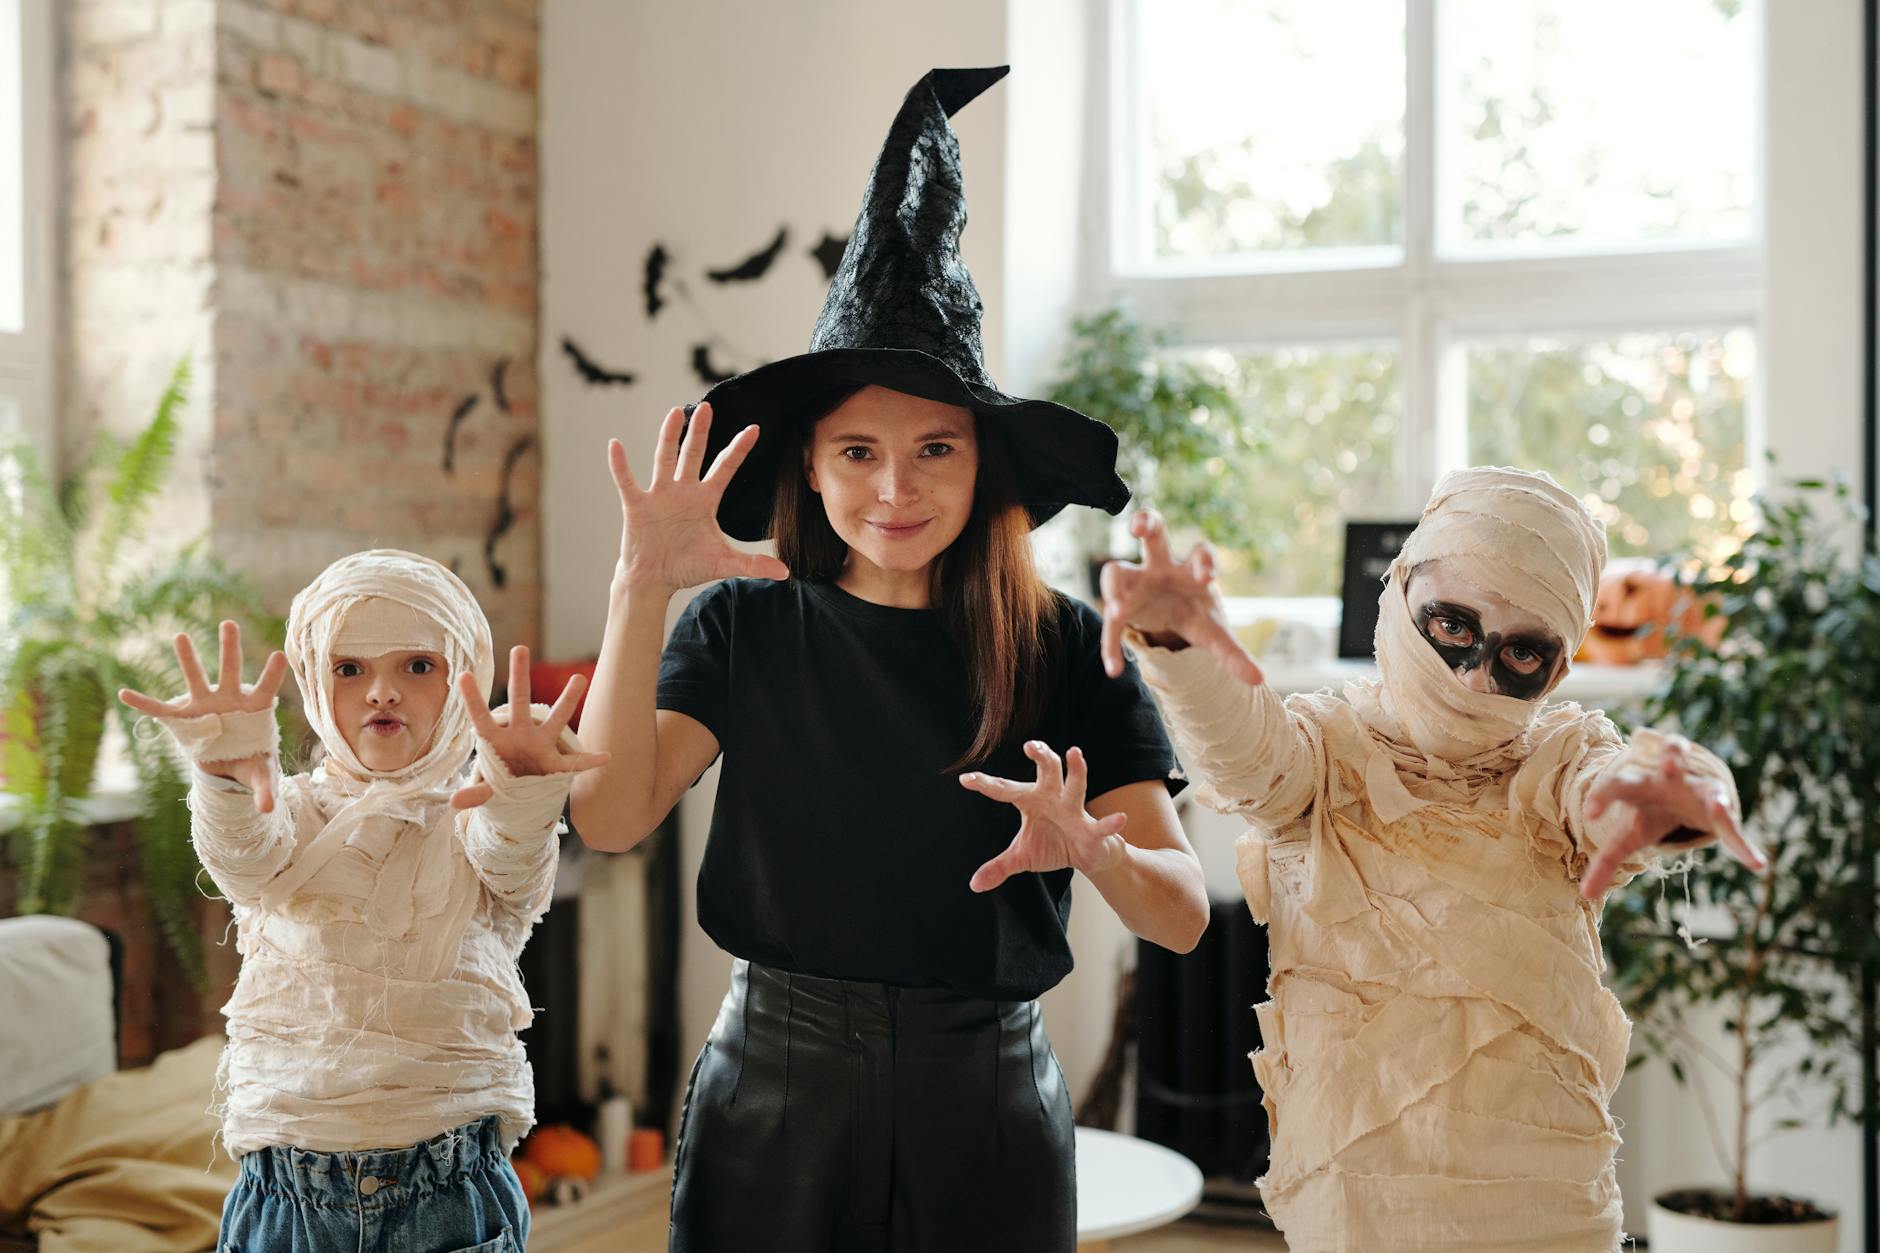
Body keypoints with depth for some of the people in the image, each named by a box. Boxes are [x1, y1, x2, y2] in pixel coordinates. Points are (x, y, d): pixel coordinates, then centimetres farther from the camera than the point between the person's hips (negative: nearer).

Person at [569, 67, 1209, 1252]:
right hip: (773, 1084, 0)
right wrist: (643, 587, -20)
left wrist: (1090, 849, -29)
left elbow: (1183, 912, -8)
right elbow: (610, 812, -14)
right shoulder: (747, 622, -2)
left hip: (985, 1105, 0)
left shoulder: (1066, 645, -4)